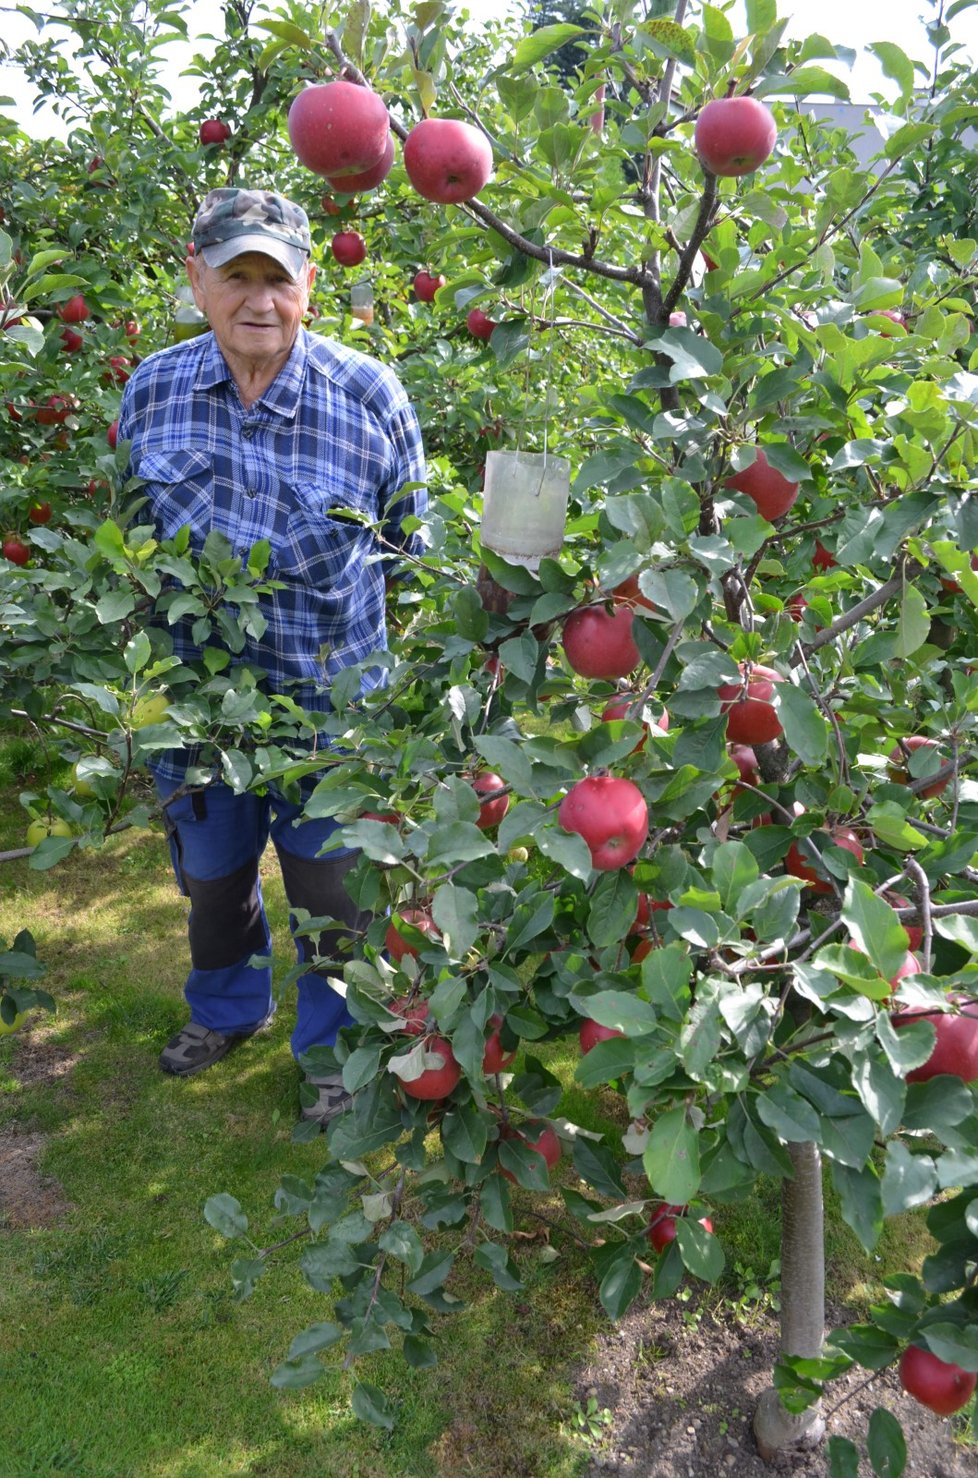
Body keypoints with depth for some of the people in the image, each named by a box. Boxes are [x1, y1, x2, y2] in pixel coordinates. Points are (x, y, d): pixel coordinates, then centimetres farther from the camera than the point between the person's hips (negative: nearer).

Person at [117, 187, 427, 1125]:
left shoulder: (368, 394, -10)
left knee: (330, 885, 11)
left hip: (330, 695, -3)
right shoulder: (151, 390, -3)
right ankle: (225, 1009, 53)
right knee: (211, 870, 23)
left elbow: (406, 543, 1)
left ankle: (333, 1047, 38)